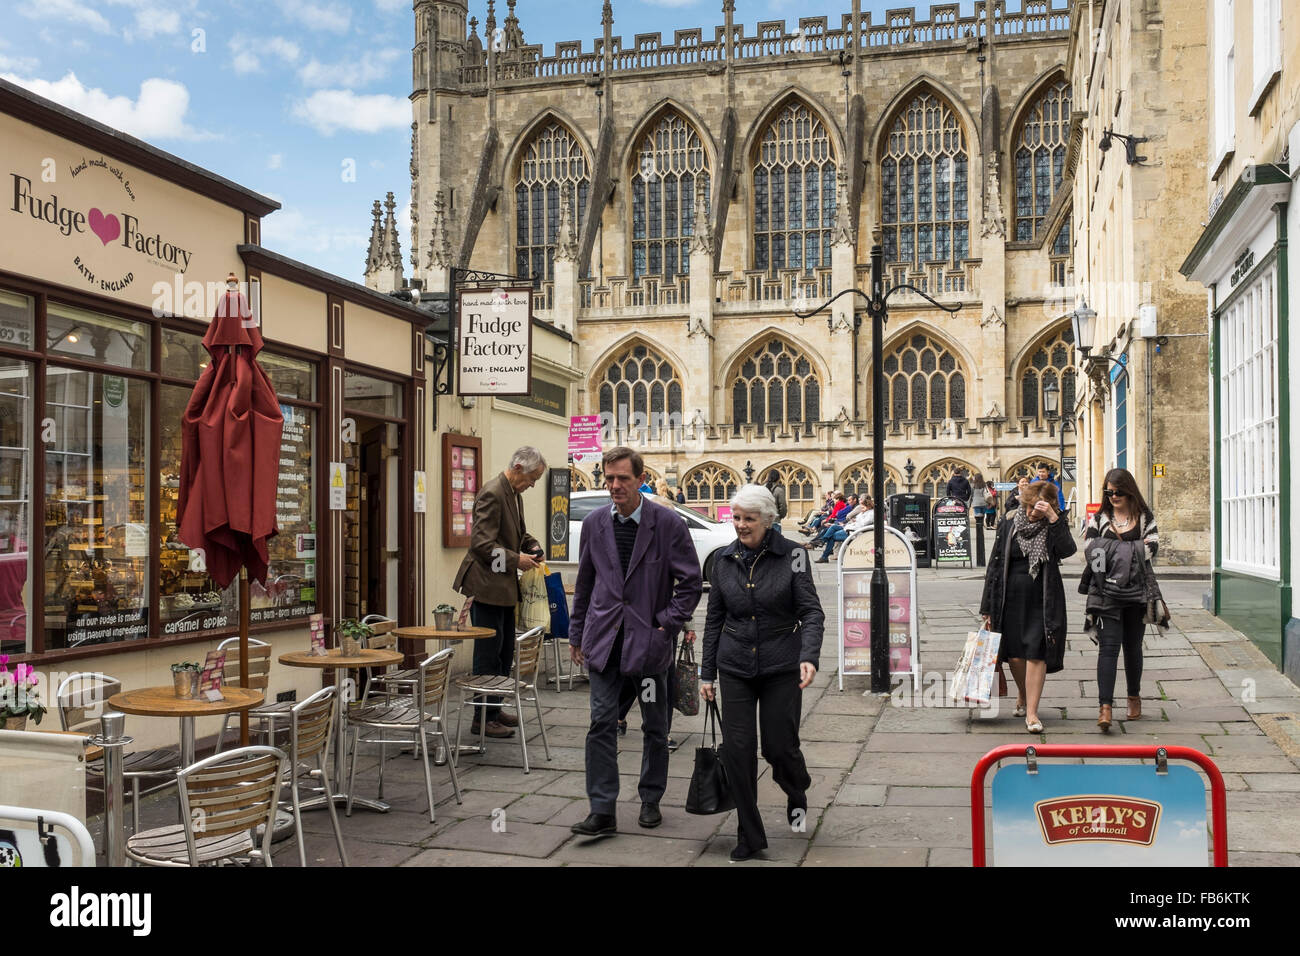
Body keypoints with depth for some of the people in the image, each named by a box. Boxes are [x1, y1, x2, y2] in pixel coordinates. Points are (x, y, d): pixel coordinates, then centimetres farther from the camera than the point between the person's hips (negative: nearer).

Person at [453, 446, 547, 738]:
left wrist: (532, 546, 7)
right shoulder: (492, 494, -19)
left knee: (505, 651, 16)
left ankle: (495, 709, 27)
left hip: (504, 586, 10)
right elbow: (481, 543, -23)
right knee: (488, 654, -4)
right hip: (488, 585, -10)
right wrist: (516, 559, -18)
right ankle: (482, 718, 4)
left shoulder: (514, 494, 12)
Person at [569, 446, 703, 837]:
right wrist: (577, 633, 15)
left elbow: (691, 581, -2)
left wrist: (667, 624, -9)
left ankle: (651, 801, 27)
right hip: (604, 640, 2)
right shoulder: (594, 523, 5)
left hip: (649, 640, -2)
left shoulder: (668, 524, -6)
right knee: (601, 723, -4)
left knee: (655, 726, 10)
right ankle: (602, 811, 1)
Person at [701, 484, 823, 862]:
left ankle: (797, 794, 38)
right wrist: (707, 673, 10)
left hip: (781, 668, -3)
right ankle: (749, 836, 14)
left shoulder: (792, 555, -6)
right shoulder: (724, 561, 3)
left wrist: (809, 657, -23)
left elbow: (811, 611, -8)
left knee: (779, 746, 1)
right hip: (735, 669, 3)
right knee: (737, 749, -1)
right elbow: (714, 619, 10)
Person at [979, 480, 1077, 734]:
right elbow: (995, 564, 5)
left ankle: (1031, 712, 1)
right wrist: (988, 608, 4)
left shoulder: (1054, 527, 1)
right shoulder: (1009, 524, 3)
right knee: (1015, 655, 7)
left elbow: (1067, 550, -20)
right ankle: (1023, 696, 35)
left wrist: (1053, 519, -26)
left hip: (1043, 601, -2)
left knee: (1036, 654, -7)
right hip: (1011, 599, 2)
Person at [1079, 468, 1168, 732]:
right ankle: (1105, 706, -16)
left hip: (1137, 591, 1)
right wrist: (1132, 550, -8)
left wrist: (1114, 551, -10)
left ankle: (1134, 697, 32)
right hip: (1106, 591, -1)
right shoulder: (1099, 518, 9)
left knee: (1133, 646, 13)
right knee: (1108, 646, -10)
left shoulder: (1145, 518, 8)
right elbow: (1090, 549, -3)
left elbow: (1152, 546, -6)